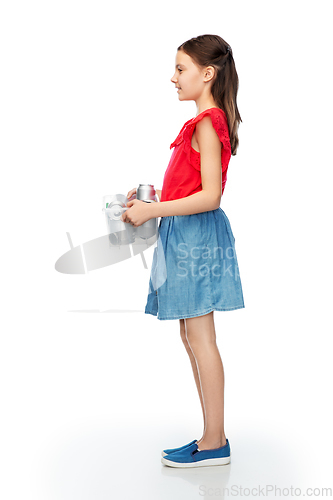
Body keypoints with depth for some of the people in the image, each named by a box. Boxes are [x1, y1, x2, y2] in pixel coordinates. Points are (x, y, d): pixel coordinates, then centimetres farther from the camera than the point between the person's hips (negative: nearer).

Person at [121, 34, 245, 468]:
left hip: (196, 233, -10)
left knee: (200, 337, -4)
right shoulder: (206, 122, 17)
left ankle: (214, 443, 7)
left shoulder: (207, 124, -14)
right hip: (186, 236, 10)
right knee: (192, 337, 12)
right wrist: (151, 197, 13)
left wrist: (152, 211, -19)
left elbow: (209, 195, -21)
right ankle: (214, 438, 21)